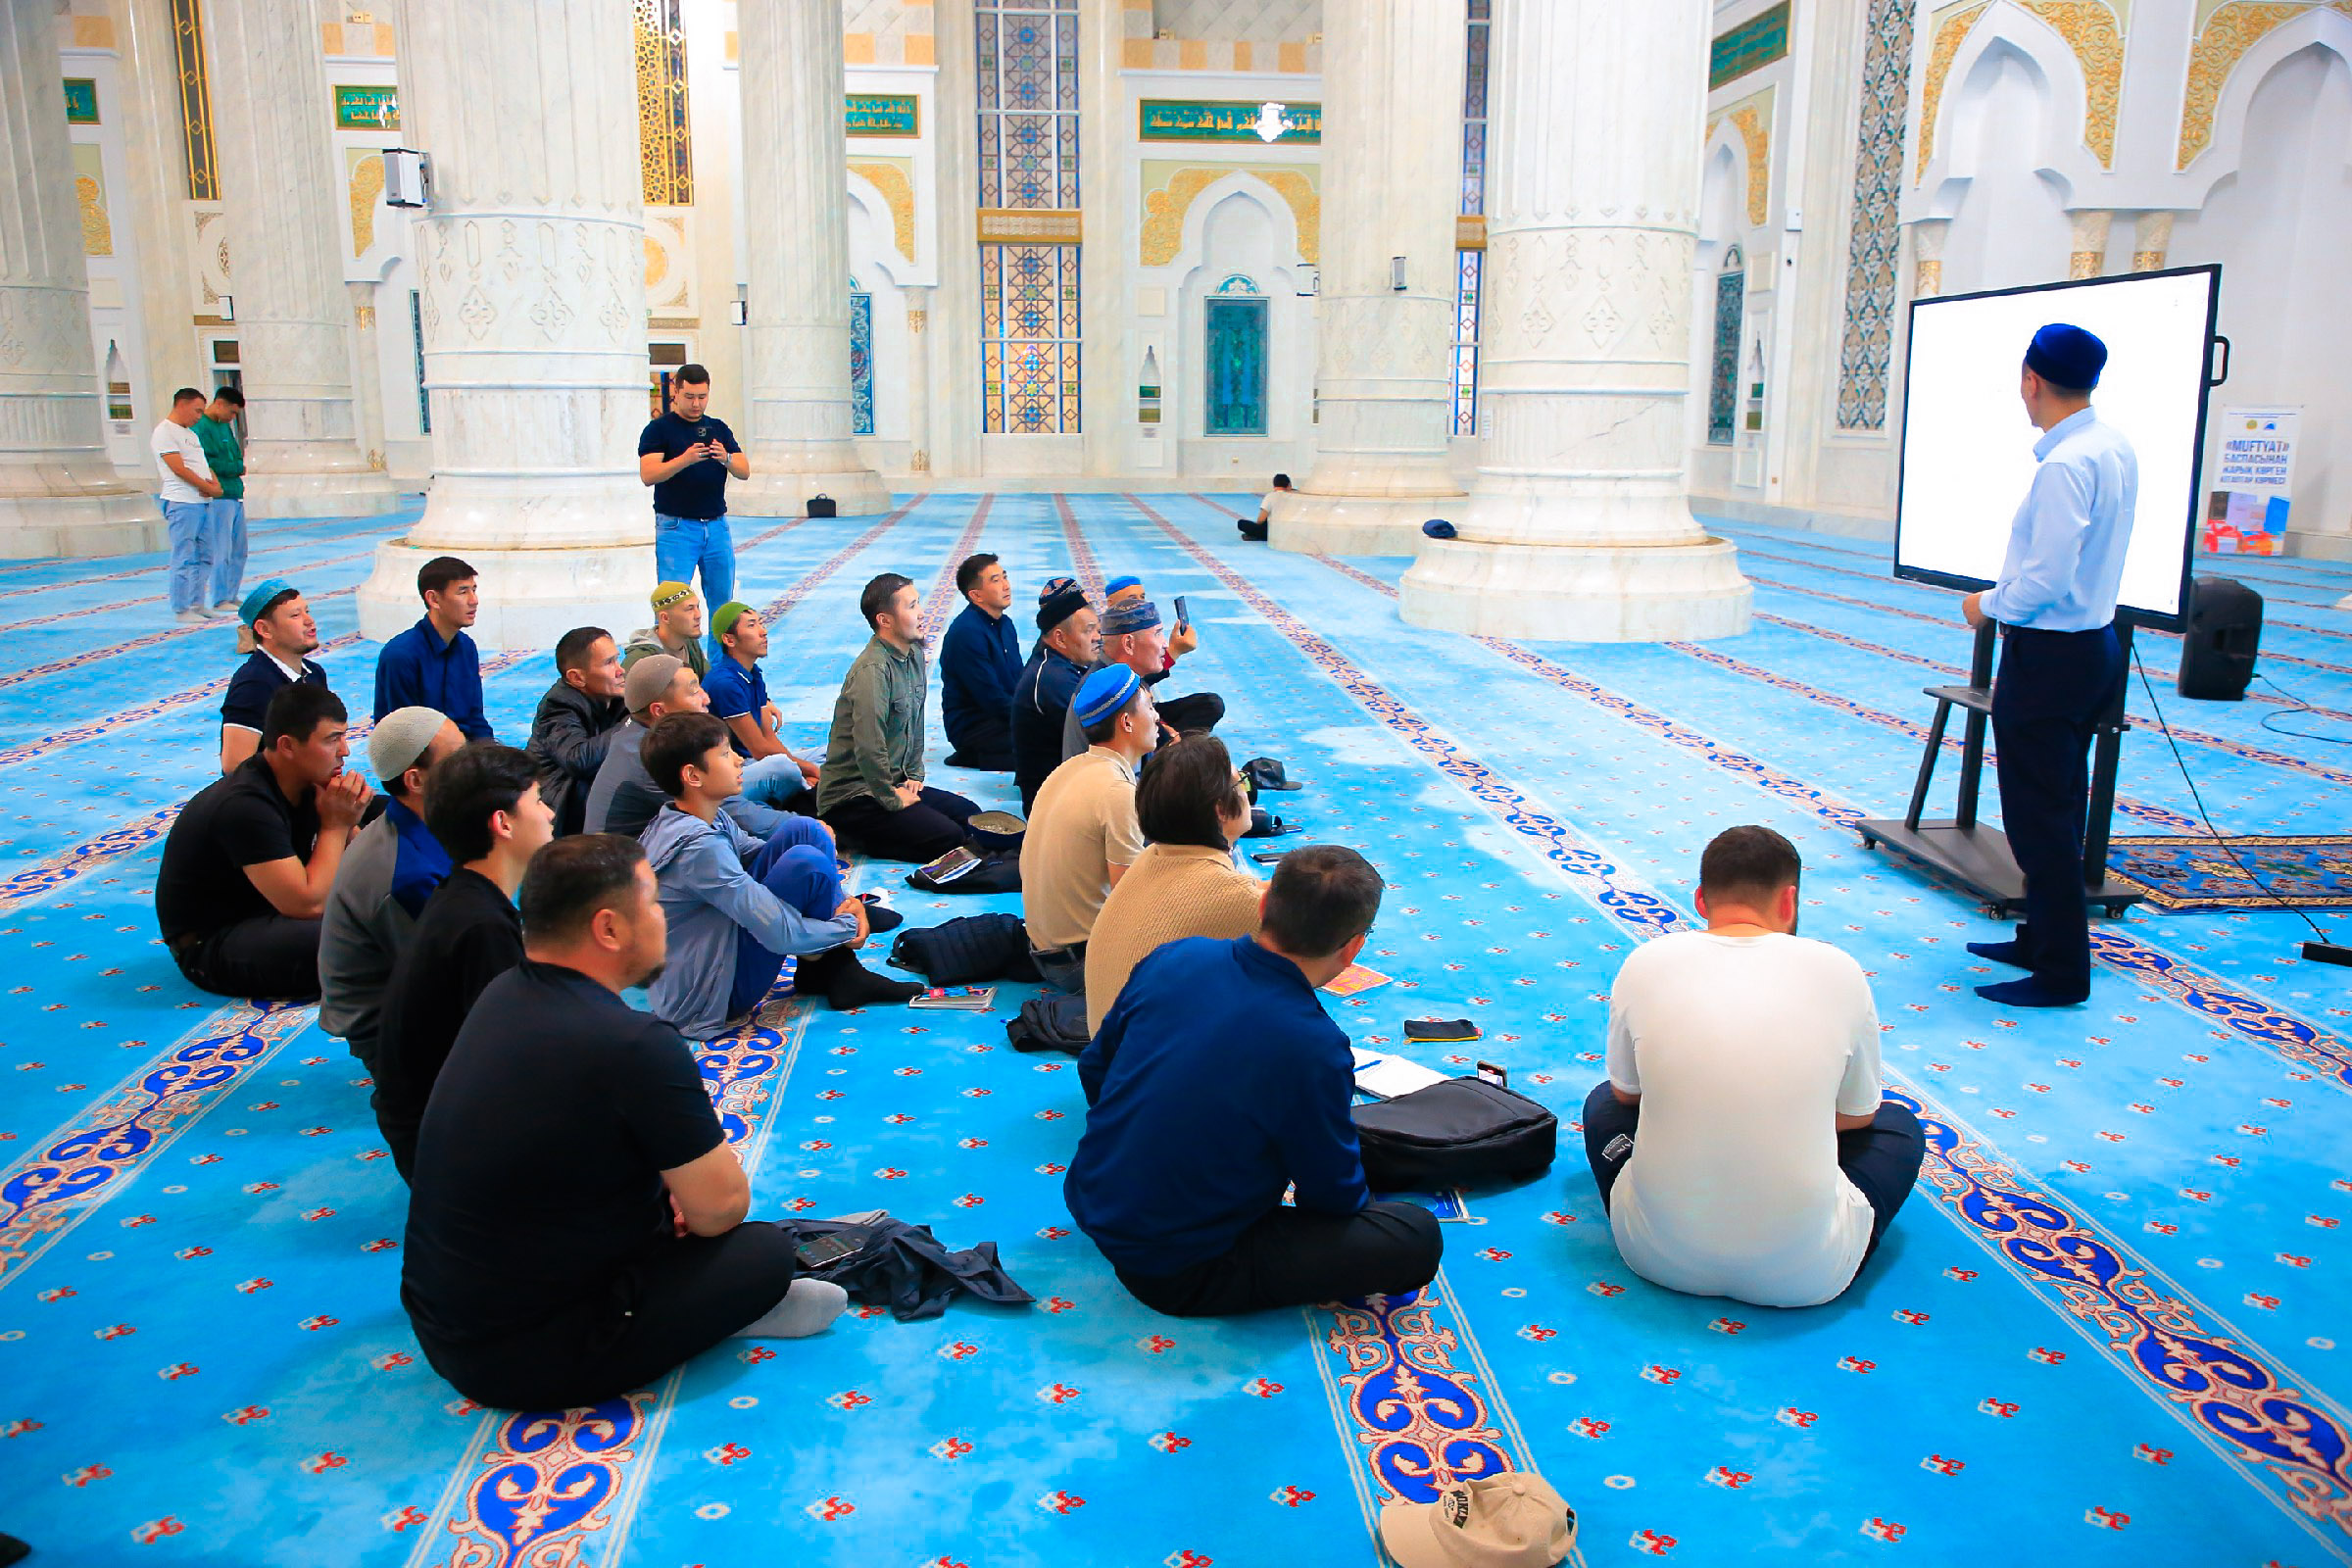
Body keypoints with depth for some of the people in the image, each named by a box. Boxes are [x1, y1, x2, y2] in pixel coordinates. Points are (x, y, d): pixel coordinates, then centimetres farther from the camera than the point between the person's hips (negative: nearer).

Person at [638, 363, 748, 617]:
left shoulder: (719, 429, 13)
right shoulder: (659, 429, 0)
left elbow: (744, 472, 6)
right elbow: (648, 474, -12)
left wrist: (726, 458, -17)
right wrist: (685, 459, -28)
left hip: (717, 526, 4)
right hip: (675, 527, -4)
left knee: (722, 603, 7)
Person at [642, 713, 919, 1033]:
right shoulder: (699, 846, -27)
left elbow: (766, 855, 10)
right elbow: (781, 934, -27)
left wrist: (845, 901, -4)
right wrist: (848, 925, -9)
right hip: (706, 1001, -9)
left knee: (803, 832, 1)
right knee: (806, 861, -22)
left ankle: (828, 968, 3)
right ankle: (831, 969, 3)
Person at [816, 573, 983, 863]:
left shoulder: (914, 654, 7)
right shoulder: (873, 670, -24)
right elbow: (869, 747, -30)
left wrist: (914, 774, 14)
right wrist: (892, 799, -20)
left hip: (894, 783, 10)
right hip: (851, 795, -10)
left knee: (969, 815, 7)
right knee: (948, 839, -18)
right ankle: (850, 836, -3)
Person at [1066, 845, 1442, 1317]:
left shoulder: (1171, 959, -10)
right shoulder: (1315, 1049, -26)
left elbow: (1093, 1070, 7)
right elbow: (1336, 1195, -9)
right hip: (1178, 1275, -7)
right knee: (1418, 1238, -7)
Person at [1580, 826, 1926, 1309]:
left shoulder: (1647, 963, -4)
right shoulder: (1838, 970, -5)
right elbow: (1858, 1115, 9)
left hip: (1660, 1254, 0)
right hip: (1803, 1276, 0)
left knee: (1603, 1102, 29)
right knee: (1898, 1125, 27)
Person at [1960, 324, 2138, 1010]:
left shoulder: (2065, 465, -22)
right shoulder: (2117, 448, 7)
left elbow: (2047, 579, -25)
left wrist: (1989, 605, -10)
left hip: (2048, 656, -10)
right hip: (2096, 641, 10)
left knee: (2038, 817, -1)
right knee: (2061, 806, 19)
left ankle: (2061, 973, 7)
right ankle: (2042, 937, 32)